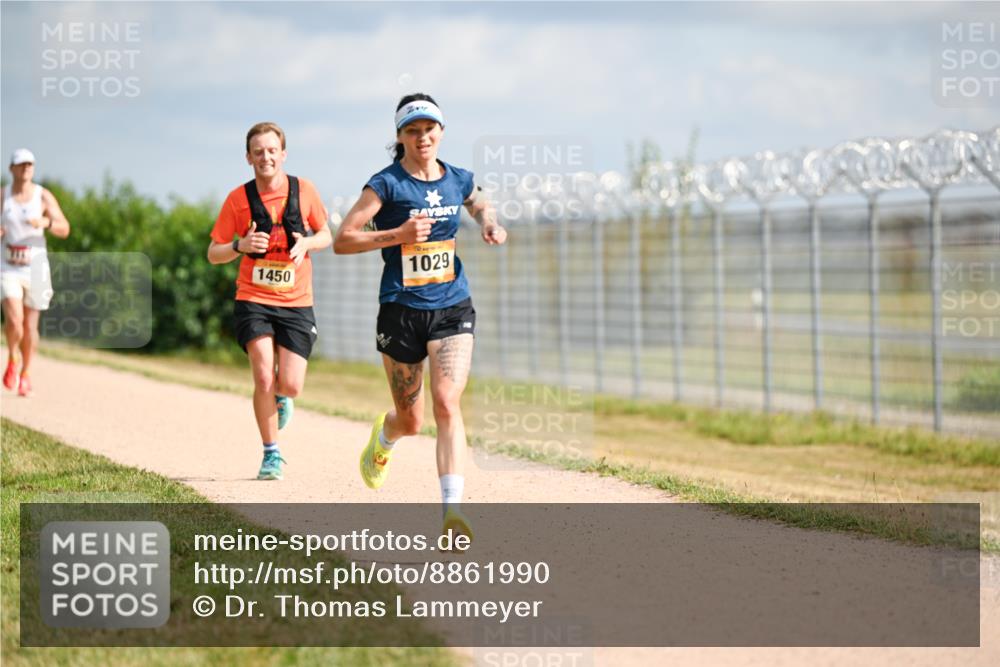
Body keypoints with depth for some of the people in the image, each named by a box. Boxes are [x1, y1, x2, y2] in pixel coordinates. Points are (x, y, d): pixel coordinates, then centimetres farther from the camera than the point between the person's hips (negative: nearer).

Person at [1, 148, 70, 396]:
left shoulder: (44, 196, -4)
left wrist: (45, 222, -26)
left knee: (30, 326, 5)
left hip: (36, 267, 1)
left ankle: (26, 374, 28)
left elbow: (64, 230, -6)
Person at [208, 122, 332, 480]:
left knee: (291, 386, -7)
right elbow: (213, 254, 3)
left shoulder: (304, 190, 0)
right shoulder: (238, 198, -3)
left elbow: (326, 235, 13)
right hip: (253, 301, -1)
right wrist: (241, 245, -18)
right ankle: (271, 454, 2)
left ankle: (280, 398, 33)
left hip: (296, 303, 1)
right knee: (264, 376, -16)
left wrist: (307, 243, -10)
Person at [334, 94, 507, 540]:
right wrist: (398, 234, -21)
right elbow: (341, 240, -11)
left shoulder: (457, 180, 5)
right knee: (411, 421, 9)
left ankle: (453, 509, -24)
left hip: (452, 308, 2)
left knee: (447, 404, -18)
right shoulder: (386, 184, -8)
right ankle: (383, 437, 48)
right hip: (401, 312, -2)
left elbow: (480, 204, 29)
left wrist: (489, 223, 7)